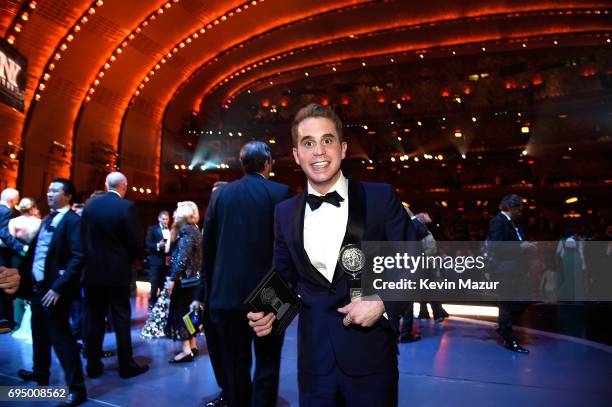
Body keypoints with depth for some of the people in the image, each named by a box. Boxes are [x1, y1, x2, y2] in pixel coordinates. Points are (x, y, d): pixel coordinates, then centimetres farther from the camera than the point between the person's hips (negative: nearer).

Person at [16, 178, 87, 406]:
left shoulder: (73, 221, -14)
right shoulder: (47, 220, 14)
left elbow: (78, 258, -22)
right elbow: (35, 251, 14)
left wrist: (57, 287, -25)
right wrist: (26, 278, 7)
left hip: (54, 290, -9)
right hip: (37, 286, 9)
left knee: (61, 338, -4)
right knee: (40, 334, 23)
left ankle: (76, 388, 5)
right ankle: (40, 374, 43)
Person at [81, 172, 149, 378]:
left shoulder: (90, 205, 2)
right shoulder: (127, 207, -12)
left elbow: (83, 237, 6)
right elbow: (135, 242, -12)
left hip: (92, 270, 4)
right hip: (117, 271, -4)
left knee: (93, 319, 12)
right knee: (121, 319, 5)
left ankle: (93, 365, 20)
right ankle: (126, 366, 13)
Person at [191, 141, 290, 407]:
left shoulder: (221, 193, 4)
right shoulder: (280, 192, -5)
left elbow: (208, 246, 5)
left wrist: (204, 292, 12)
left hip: (226, 292, 3)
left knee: (235, 365, 15)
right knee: (267, 363, 11)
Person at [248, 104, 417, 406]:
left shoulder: (381, 198, -7)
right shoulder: (285, 213, 2)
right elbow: (284, 278, 11)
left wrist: (384, 303, -17)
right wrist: (270, 312, -7)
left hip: (370, 355, -2)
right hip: (314, 356, 3)